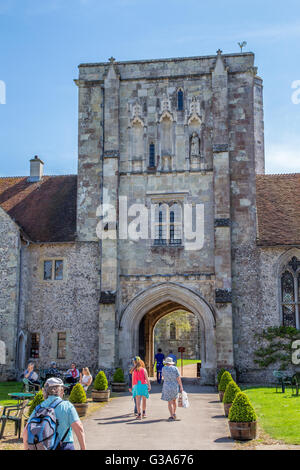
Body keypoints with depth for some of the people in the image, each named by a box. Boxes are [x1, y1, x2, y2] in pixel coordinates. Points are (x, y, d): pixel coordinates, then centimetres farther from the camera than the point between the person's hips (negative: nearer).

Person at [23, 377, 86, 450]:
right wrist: (83, 448, -9)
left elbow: (26, 432, 1)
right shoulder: (67, 406, -5)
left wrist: (26, 448, 13)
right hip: (64, 447, -4)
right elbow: (78, 428, -14)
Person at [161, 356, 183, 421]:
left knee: (170, 402, 0)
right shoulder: (175, 368, -3)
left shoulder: (164, 368, -4)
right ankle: (174, 413, 31)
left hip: (167, 387, -2)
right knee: (174, 400, 23)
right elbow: (179, 378, -6)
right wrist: (181, 387, -2)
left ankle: (172, 416, -10)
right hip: (175, 386, 2)